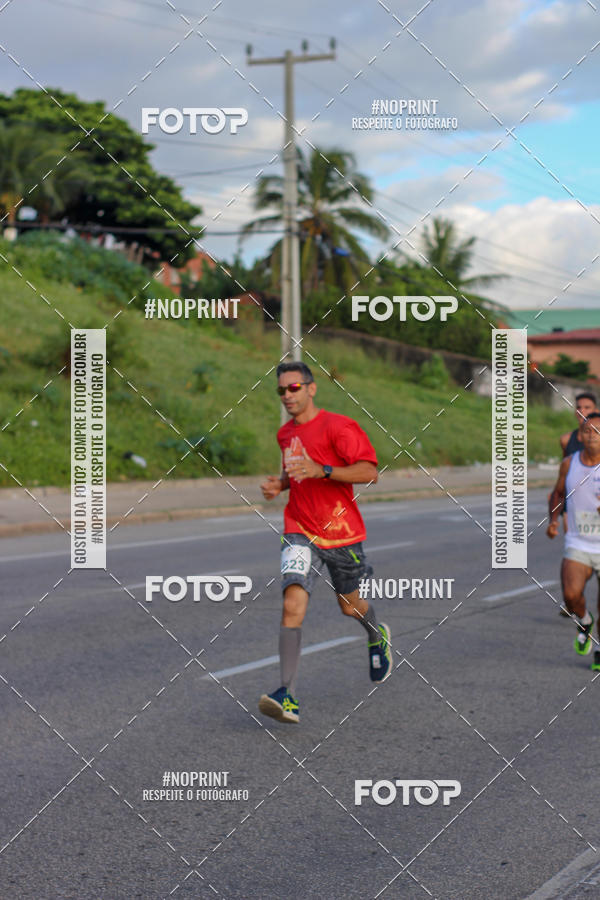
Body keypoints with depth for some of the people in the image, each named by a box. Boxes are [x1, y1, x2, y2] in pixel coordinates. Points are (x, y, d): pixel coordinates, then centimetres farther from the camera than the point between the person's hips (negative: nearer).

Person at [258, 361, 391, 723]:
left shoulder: (338, 427, -11)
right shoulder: (285, 433, 11)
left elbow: (370, 472, -18)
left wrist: (321, 471, -28)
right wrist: (280, 483, 7)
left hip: (341, 532, -3)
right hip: (301, 533, 3)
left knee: (351, 605, 15)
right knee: (293, 605, -18)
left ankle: (378, 637, 54)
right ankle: (288, 697, -24)